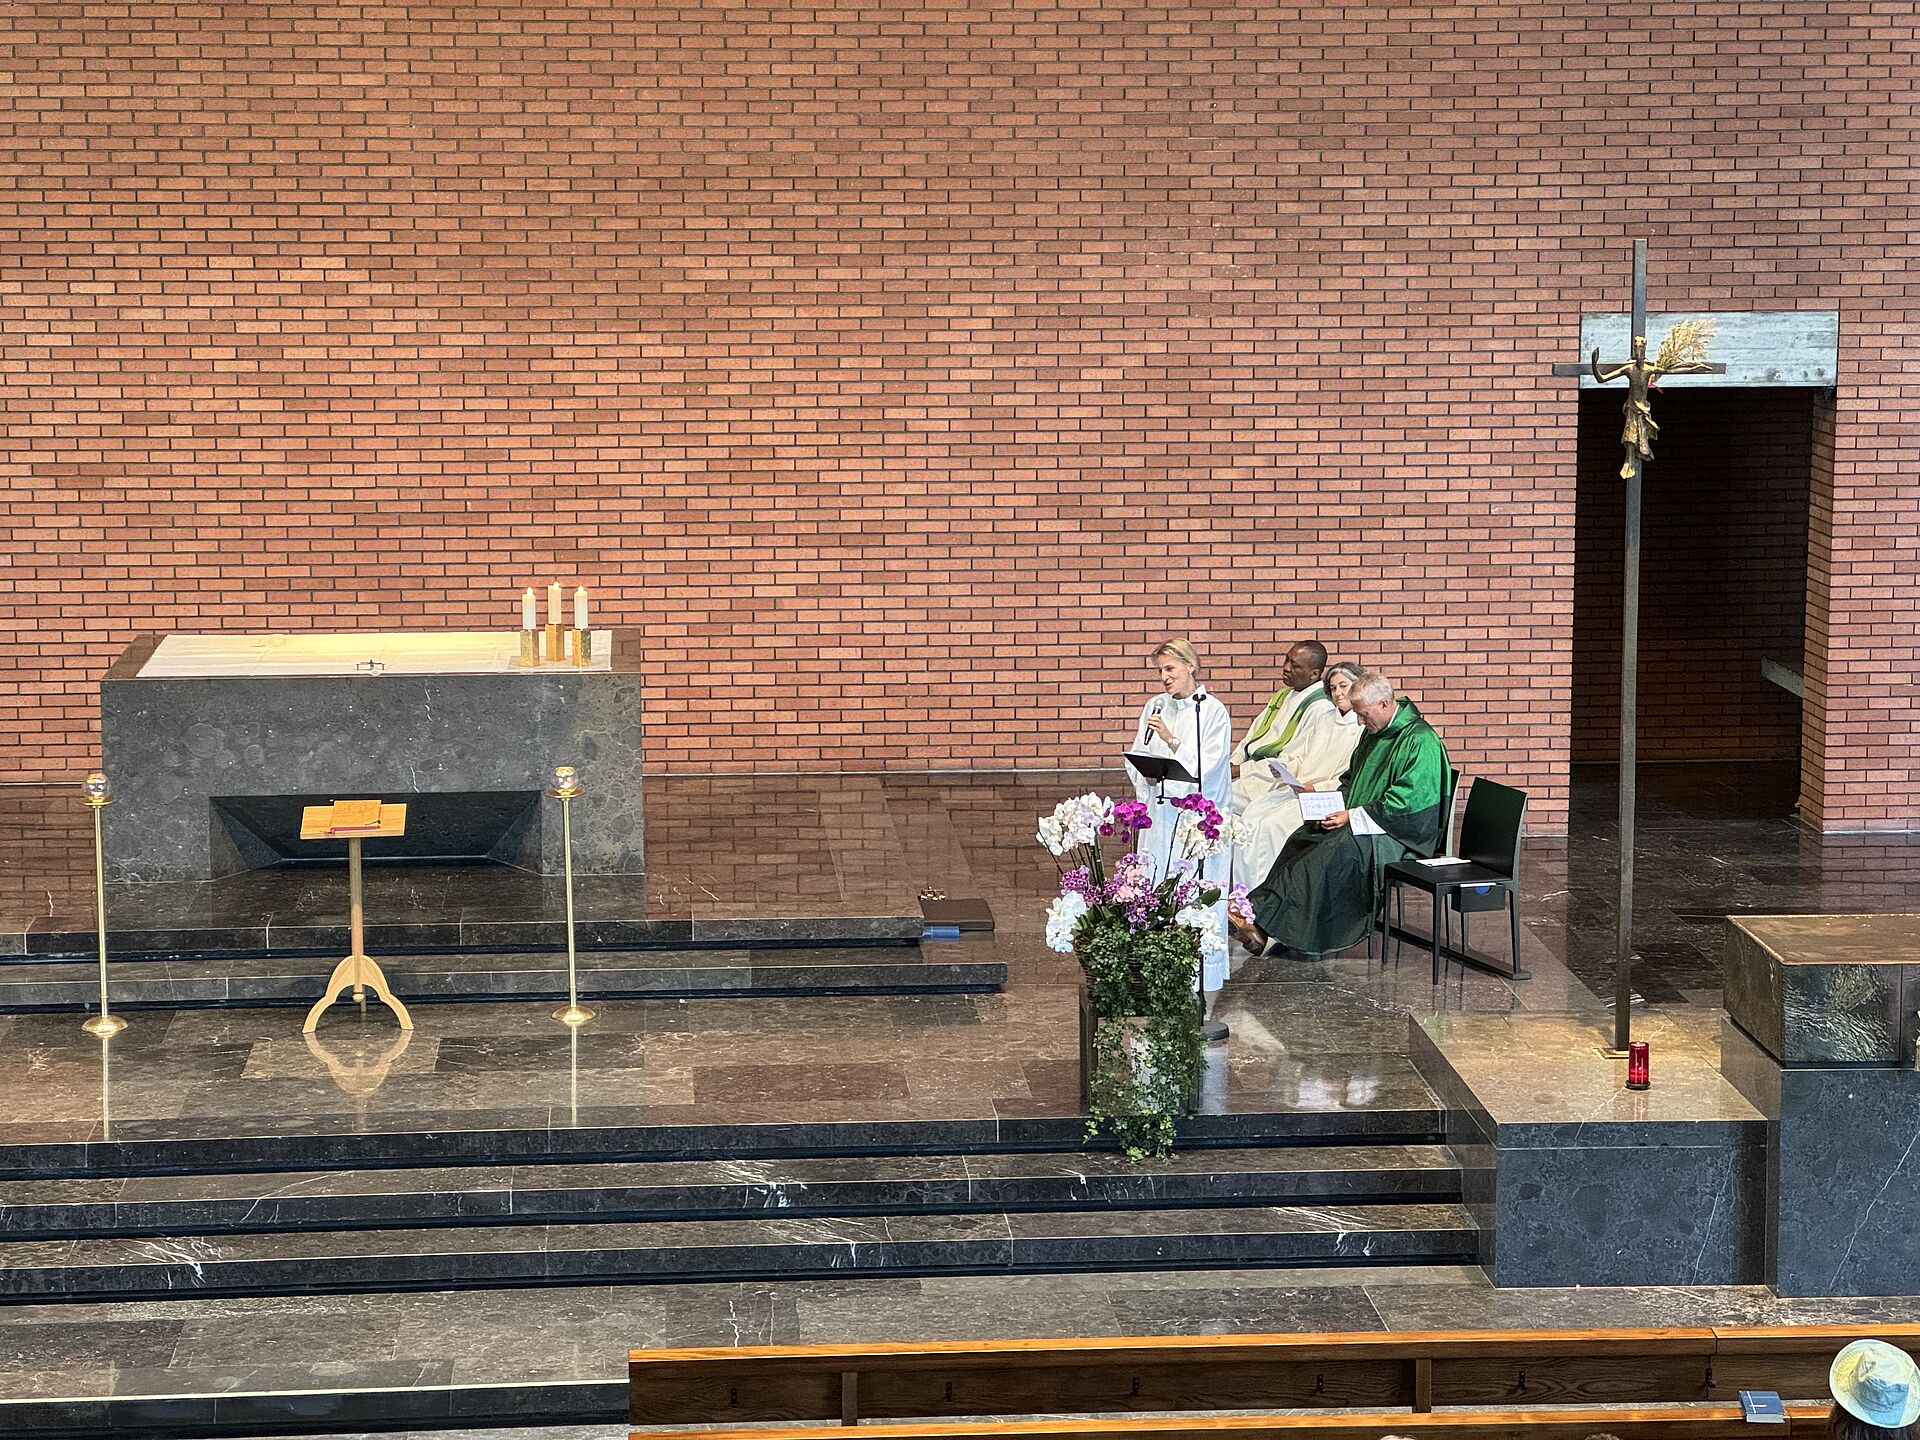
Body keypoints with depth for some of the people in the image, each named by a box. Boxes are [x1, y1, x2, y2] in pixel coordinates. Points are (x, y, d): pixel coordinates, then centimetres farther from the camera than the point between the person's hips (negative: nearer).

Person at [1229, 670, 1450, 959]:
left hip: (1403, 836, -9)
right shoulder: (1374, 732, 14)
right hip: (1365, 823, 9)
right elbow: (1351, 779, 27)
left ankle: (1263, 920, -37)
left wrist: (1354, 816, -20)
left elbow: (1406, 803, -21)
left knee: (1336, 849, -32)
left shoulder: (1420, 741, -15)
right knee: (1303, 837, -15)